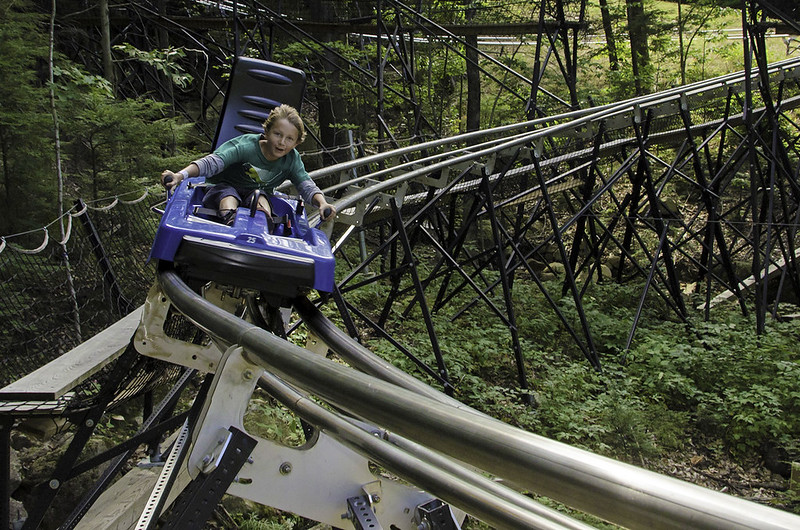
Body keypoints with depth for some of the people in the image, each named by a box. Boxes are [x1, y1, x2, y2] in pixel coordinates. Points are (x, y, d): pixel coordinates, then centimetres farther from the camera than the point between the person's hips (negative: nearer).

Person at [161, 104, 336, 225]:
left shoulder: (292, 160, -11)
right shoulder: (246, 147, -25)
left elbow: (306, 184, -20)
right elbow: (213, 162, -35)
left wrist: (322, 203, -43)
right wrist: (180, 175, -50)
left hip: (256, 192, 3)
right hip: (226, 187, -3)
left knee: (261, 199, -31)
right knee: (229, 199, -36)